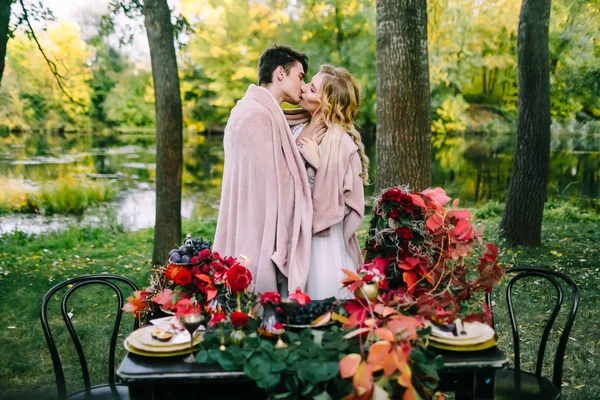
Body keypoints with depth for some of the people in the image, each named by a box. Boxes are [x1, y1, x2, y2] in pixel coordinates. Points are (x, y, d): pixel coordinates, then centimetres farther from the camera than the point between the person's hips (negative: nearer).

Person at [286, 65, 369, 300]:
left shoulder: (339, 141, -15)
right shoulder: (297, 126, 3)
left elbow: (348, 199, -16)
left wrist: (318, 163, -20)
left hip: (321, 238, -6)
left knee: (321, 291, 5)